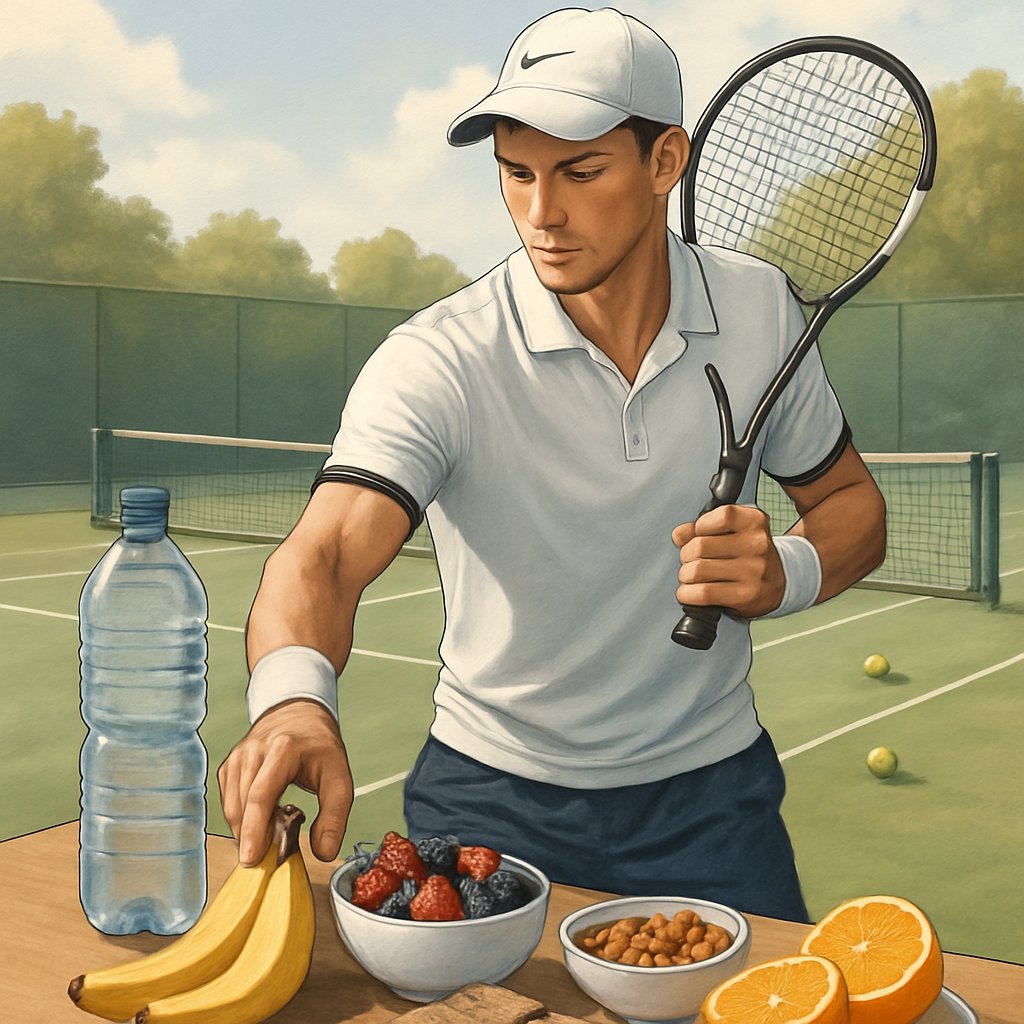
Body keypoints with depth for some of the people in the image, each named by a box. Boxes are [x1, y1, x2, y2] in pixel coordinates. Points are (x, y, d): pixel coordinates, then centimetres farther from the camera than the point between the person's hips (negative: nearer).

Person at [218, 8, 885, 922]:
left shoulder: (762, 313, -9)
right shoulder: (436, 362, -20)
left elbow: (851, 500, 6)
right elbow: (324, 556, -34)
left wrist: (784, 573, -17)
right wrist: (294, 696, -56)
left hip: (711, 793, 3)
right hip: (493, 802, -2)